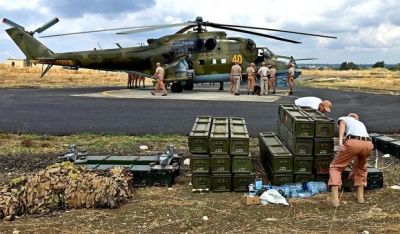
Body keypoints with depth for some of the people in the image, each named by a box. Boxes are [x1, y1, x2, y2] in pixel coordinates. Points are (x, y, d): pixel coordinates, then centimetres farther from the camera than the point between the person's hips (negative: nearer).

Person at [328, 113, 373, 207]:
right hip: (368, 144, 5)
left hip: (353, 142, -4)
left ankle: (335, 200, 1)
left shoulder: (343, 118, 31)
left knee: (335, 167, 14)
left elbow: (342, 124, 2)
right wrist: (354, 169, 54)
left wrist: (340, 140, -14)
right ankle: (360, 196, 30)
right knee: (361, 167, 35)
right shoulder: (361, 124, 43)